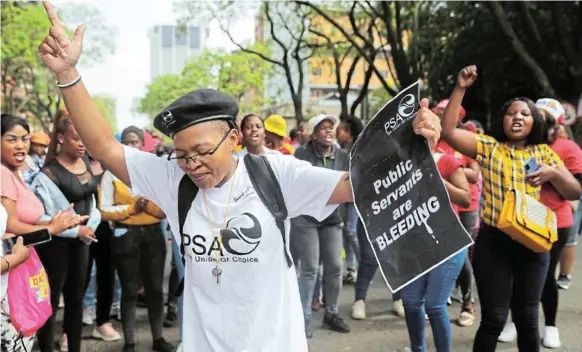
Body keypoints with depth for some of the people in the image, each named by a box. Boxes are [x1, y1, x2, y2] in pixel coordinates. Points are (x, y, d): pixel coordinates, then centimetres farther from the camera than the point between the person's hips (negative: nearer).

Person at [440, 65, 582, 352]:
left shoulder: (544, 153, 9)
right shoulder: (488, 147, 1)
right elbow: (448, 131, -11)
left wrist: (553, 173, -13)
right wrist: (460, 89, -16)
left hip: (533, 244, 3)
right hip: (493, 242, -2)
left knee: (527, 317, 13)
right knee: (494, 318, 0)